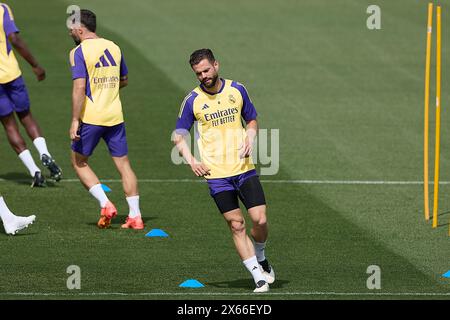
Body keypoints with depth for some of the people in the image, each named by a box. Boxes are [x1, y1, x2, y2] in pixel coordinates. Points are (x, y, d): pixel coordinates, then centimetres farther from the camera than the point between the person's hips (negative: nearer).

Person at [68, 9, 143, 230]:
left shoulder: (79, 52, -10)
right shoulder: (113, 48, 10)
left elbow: (79, 88, -18)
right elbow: (124, 81, 22)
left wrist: (75, 121, -18)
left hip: (91, 118, -5)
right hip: (115, 116, 5)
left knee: (79, 161, 12)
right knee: (123, 164, 9)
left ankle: (105, 205, -1)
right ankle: (135, 217, 7)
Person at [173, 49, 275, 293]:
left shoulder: (237, 90, 4)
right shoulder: (192, 101, -2)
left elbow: (252, 120, 17)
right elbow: (178, 136, 5)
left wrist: (250, 138, -5)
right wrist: (191, 160, -11)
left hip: (244, 168, 1)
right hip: (217, 174, -1)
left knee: (260, 220, -7)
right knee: (236, 225, -3)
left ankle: (260, 259, 22)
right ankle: (259, 277, 4)